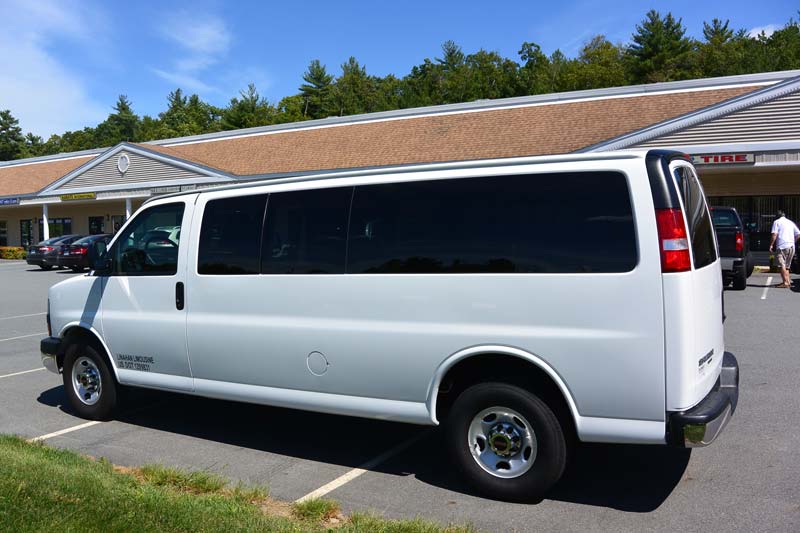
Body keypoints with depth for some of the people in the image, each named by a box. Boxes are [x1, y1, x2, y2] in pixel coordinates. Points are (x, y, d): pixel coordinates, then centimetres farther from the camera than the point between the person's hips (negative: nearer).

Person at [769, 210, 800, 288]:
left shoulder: (777, 222, 2)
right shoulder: (791, 222, 18)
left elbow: (774, 234, -10)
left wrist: (771, 245, -5)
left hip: (782, 246, -6)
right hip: (791, 246, 6)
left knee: (782, 265, -9)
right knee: (787, 265, 15)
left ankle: (786, 282, -17)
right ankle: (788, 281, 14)